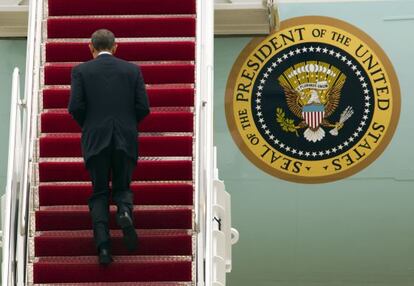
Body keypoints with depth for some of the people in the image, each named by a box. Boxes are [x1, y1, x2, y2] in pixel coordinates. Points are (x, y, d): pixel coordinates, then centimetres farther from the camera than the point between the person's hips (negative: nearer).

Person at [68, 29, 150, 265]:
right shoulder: (132, 69, 6)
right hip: (126, 139, 1)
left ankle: (103, 246, -5)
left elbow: (75, 107, -5)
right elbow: (143, 108, 1)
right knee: (122, 187, 16)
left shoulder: (81, 71, 2)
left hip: (95, 140, -1)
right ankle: (125, 211, -18)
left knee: (99, 193, 10)